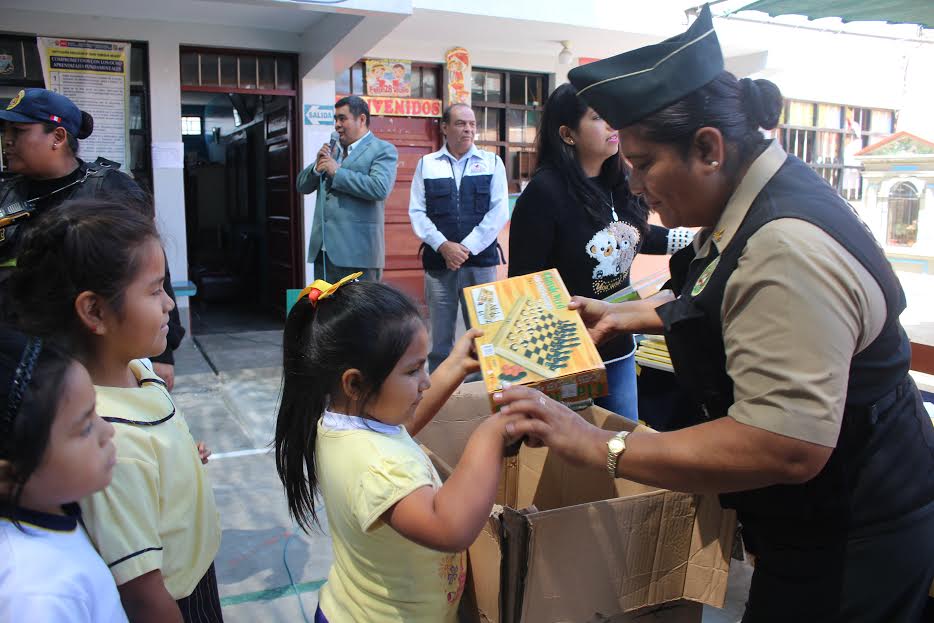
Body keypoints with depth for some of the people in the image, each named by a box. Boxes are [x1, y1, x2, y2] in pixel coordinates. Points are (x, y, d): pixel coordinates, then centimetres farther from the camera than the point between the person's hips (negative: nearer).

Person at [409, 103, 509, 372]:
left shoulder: (492, 162, 7)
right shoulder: (426, 164, 9)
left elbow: (499, 211, -1)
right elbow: (417, 212, 4)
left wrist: (466, 247, -9)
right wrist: (444, 246, -9)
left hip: (481, 259, 0)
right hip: (438, 260, 1)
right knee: (440, 337, 5)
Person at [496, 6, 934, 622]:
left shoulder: (788, 248, -32)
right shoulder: (749, 202, 0)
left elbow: (786, 447, -35)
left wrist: (599, 447, -33)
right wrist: (629, 314, 12)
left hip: (850, 542, -9)